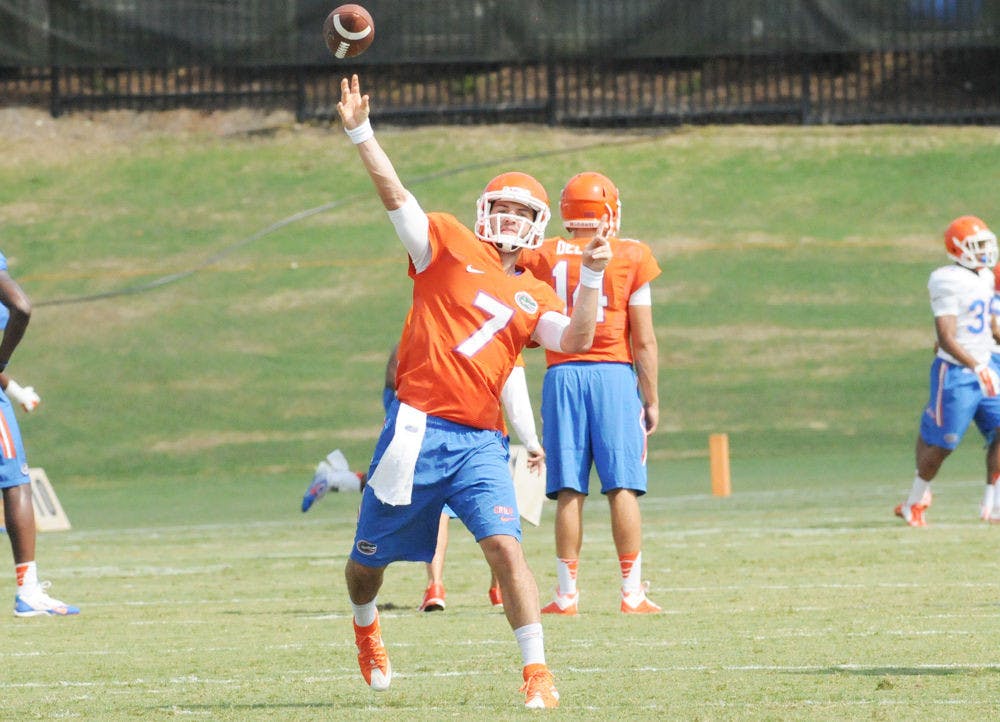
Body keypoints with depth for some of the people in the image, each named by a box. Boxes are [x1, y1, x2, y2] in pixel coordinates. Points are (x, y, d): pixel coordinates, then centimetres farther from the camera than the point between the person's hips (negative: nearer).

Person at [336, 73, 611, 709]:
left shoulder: (534, 298, 12)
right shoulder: (448, 245, 5)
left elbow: (577, 341, -3)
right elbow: (395, 194, -3)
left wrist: (592, 279, -14)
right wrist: (361, 133, -12)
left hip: (478, 441, 2)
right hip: (418, 429, -2)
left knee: (505, 546, -17)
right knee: (370, 559, 11)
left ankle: (537, 670, -14)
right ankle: (367, 627, 44)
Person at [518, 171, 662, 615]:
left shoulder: (541, 258, 4)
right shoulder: (630, 257, 0)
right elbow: (644, 340, 0)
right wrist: (651, 399, 6)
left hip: (562, 375, 1)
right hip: (614, 375, -1)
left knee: (570, 492, 3)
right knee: (622, 487, 1)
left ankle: (567, 595, 3)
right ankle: (632, 592, 0)